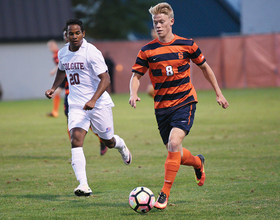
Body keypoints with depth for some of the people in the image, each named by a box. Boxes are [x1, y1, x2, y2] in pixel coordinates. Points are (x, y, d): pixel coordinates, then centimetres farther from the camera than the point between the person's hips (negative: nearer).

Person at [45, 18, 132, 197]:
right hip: (76, 105, 4)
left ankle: (122, 147, 51)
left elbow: (105, 79, -20)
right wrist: (54, 88, 14)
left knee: (108, 142, 11)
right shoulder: (63, 53, 5)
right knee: (76, 140, -18)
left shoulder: (91, 52, -16)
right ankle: (83, 185, -25)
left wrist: (93, 100, -32)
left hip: (99, 104, -4)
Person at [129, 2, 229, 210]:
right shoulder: (147, 51, -1)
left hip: (185, 102, -3)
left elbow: (205, 67, 12)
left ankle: (165, 194, -17)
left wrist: (218, 93, 13)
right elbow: (136, 75, 5)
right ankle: (198, 162, 44)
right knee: (174, 153, 8)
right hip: (162, 106, 3)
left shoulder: (186, 45, -2)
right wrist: (134, 94, -16)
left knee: (174, 144, -23)